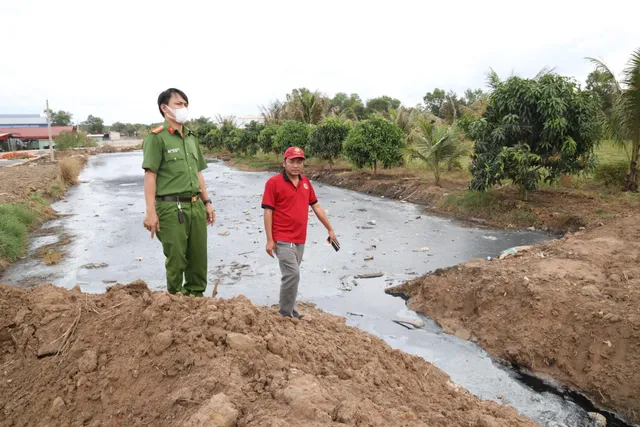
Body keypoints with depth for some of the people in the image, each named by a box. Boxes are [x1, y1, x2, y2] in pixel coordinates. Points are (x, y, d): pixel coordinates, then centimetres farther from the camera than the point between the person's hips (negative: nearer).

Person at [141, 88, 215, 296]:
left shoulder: (191, 137, 16)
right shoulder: (156, 137, -6)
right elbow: (150, 175, -11)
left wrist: (207, 202, 17)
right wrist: (151, 211, -18)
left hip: (195, 205, 7)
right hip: (171, 207, -6)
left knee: (199, 258, 12)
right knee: (176, 259, 2)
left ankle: (195, 297, 27)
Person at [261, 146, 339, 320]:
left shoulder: (305, 182, 10)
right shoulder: (274, 182, -8)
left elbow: (316, 206, 16)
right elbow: (268, 211, -9)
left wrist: (330, 229, 17)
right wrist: (269, 240, -13)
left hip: (300, 240, 6)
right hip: (283, 240, -6)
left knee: (292, 276, 14)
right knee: (293, 274, -13)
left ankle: (291, 312, 25)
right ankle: (285, 314, 2)